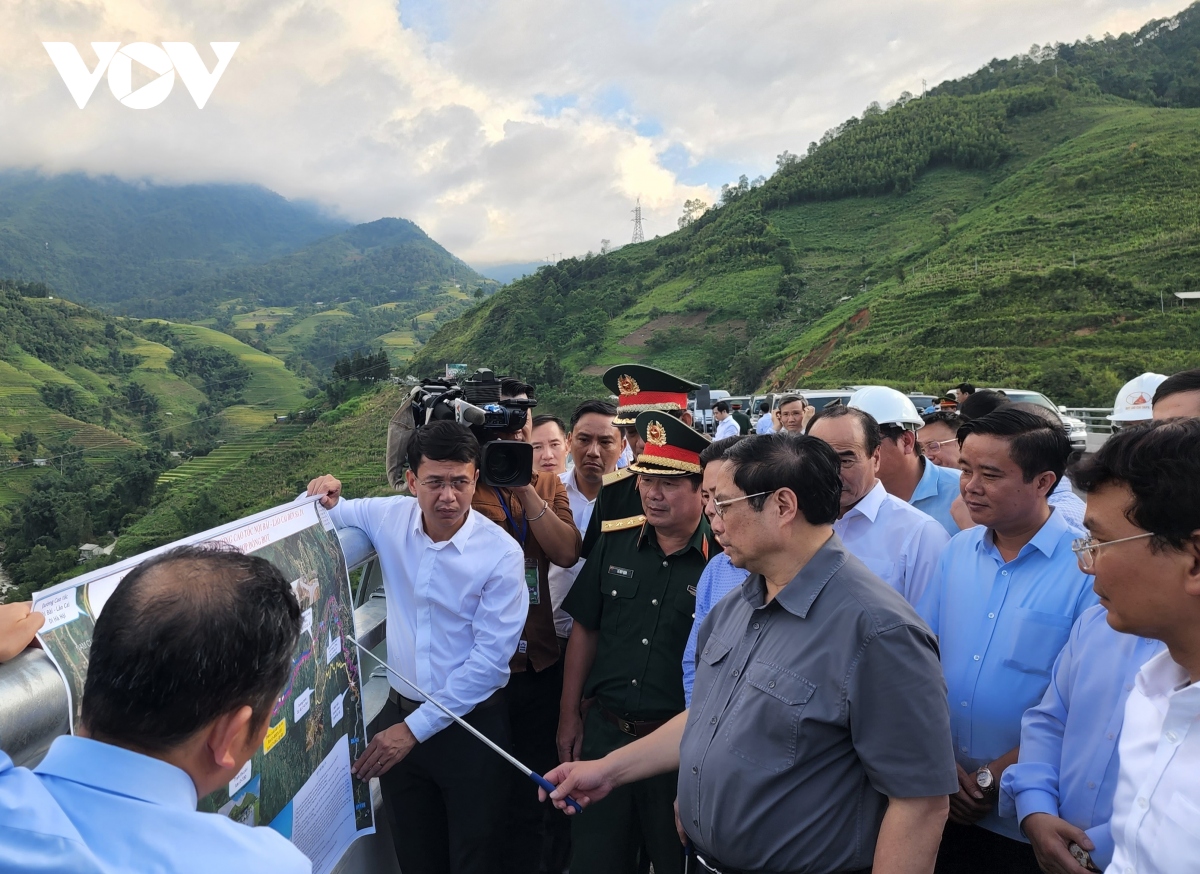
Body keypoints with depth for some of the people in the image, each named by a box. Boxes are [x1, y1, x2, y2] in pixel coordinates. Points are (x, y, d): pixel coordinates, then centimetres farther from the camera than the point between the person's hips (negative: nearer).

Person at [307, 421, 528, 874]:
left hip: (470, 727, -3)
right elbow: (332, 512, 14)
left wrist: (416, 728, -15)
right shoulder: (390, 517, -6)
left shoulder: (501, 553, -17)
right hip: (399, 713, 4)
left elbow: (490, 658, -16)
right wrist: (325, 500, -11)